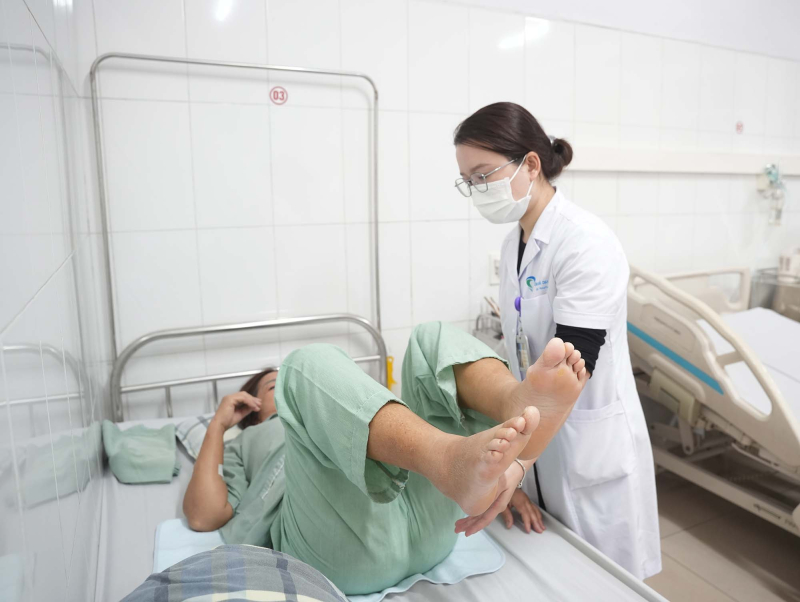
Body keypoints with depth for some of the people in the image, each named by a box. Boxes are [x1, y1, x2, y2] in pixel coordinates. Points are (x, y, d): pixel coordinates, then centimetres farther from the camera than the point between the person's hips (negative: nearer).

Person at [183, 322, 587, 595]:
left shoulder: (356, 425, 40)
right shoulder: (245, 446, 35)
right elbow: (203, 516, 16)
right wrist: (217, 425, 24)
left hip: (426, 522, 4)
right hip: (344, 543, -3)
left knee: (432, 337, -2)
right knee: (311, 364, -19)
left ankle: (521, 404, -35)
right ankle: (452, 459, -45)